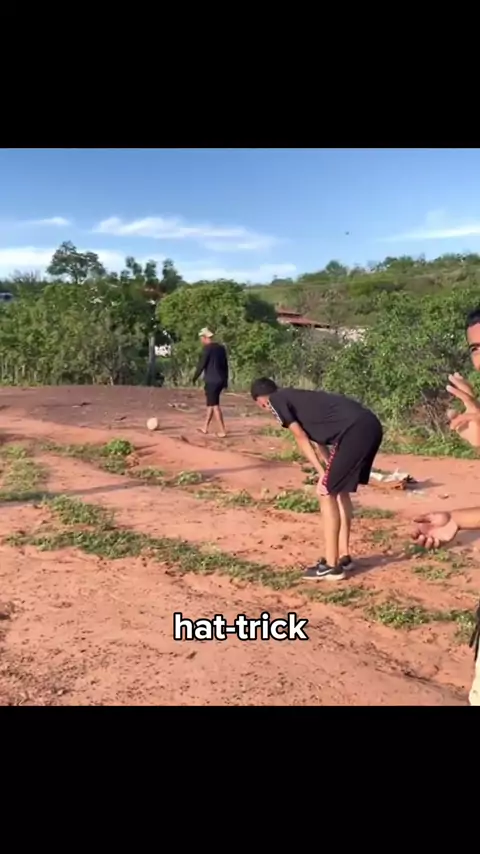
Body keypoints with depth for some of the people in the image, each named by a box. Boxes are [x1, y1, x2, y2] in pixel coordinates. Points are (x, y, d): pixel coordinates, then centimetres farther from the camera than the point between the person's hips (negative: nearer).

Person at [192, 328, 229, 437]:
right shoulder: (221, 348, 12)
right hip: (220, 380, 8)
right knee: (210, 403, 18)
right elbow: (225, 365, 16)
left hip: (211, 380, -8)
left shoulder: (207, 348, -10)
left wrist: (195, 378, 0)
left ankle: (223, 431, -6)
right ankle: (205, 427, 25)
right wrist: (225, 381, 21)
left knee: (215, 405, -4)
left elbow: (201, 364, -11)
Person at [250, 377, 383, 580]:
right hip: (371, 425, 9)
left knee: (327, 493, 2)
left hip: (355, 429, -9)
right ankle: (343, 557, 29)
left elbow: (302, 439, 3)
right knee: (340, 491, 20)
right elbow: (317, 441, 27)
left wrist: (322, 474, 6)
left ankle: (331, 566, 8)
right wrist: (331, 472, 23)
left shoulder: (276, 401, 6)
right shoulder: (297, 398, 30)